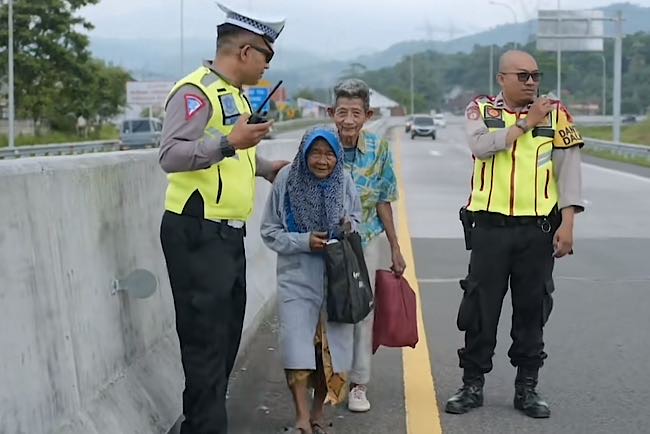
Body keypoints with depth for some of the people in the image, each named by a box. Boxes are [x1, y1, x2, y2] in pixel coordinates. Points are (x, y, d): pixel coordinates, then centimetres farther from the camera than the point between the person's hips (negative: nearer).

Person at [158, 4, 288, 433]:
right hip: (197, 235, -10)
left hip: (229, 235, 10)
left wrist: (268, 167, 31)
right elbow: (171, 156, -25)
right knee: (206, 340, -7)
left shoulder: (237, 95, 18)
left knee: (228, 335, 14)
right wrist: (230, 143, -33)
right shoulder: (196, 91, -14)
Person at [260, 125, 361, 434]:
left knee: (331, 346, 5)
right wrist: (304, 241, -15)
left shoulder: (345, 183, 0)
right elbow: (270, 232, -1)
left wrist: (350, 226, -8)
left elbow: (357, 219, 16)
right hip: (297, 277, -2)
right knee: (297, 346, -11)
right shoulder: (286, 180, -6)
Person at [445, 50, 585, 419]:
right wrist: (526, 123, -13)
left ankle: (527, 388, 19)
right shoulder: (481, 111, 3)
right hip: (491, 227, 0)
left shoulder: (555, 114, 2)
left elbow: (568, 170, -1)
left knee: (533, 311, 7)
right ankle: (473, 385, 18)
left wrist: (567, 223, -9)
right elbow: (481, 146, -18)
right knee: (480, 309, 5)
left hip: (538, 229, 0)